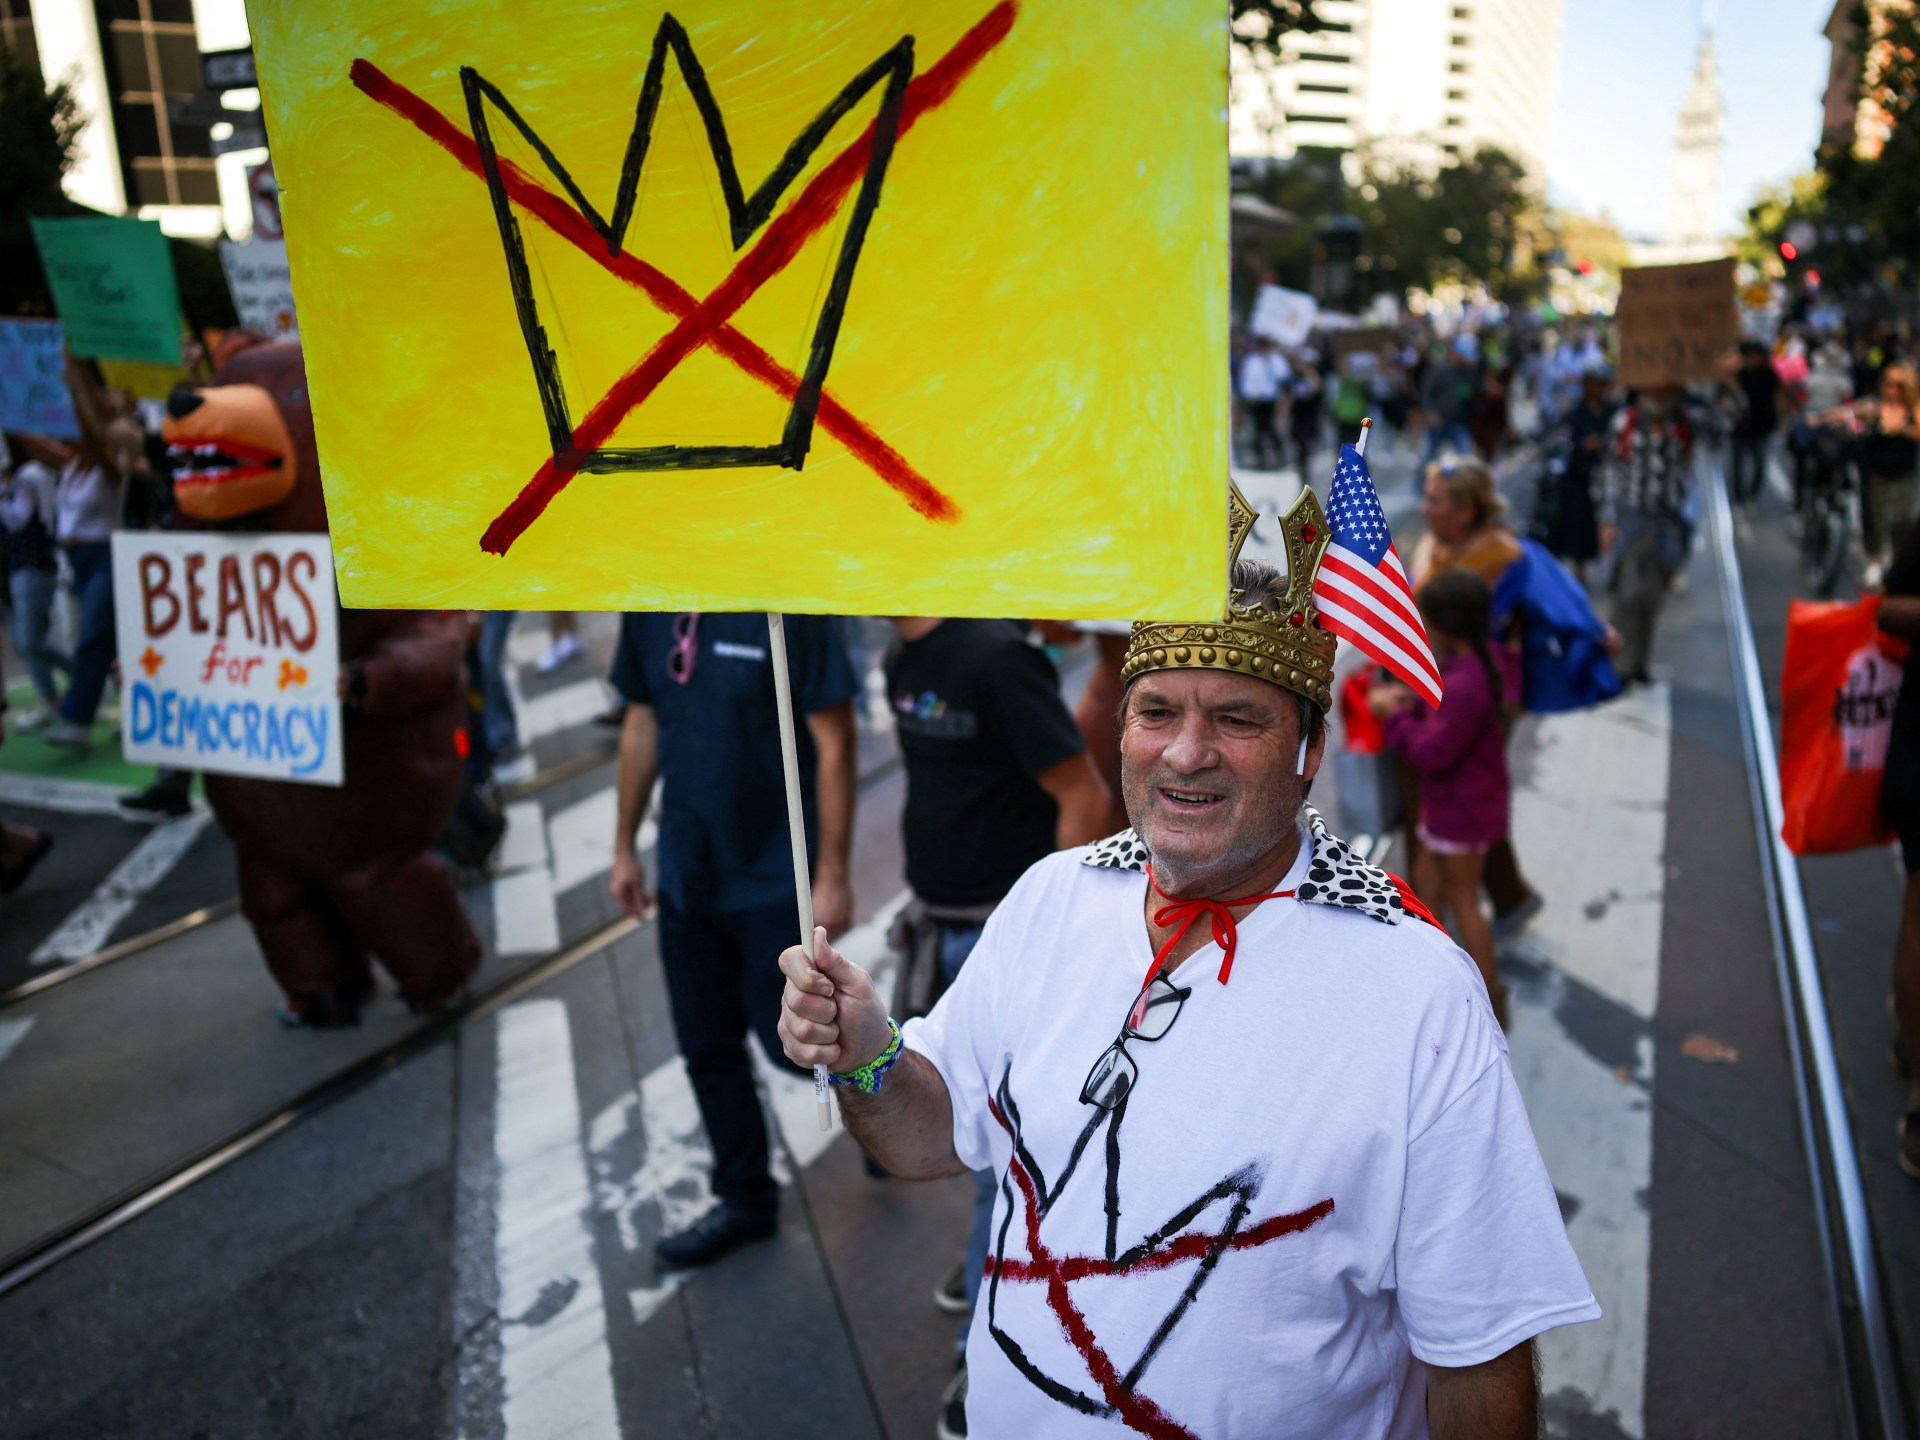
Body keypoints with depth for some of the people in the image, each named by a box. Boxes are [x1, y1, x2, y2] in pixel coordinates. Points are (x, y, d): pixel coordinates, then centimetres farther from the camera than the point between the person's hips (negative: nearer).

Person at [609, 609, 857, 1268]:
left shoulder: (789, 605, -19)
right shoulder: (648, 610, 0)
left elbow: (834, 744, -16)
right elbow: (642, 726, 10)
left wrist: (833, 874, -16)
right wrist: (624, 847, 13)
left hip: (774, 879, -6)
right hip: (686, 878, 6)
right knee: (708, 1052, 15)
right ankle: (744, 1201, 35)